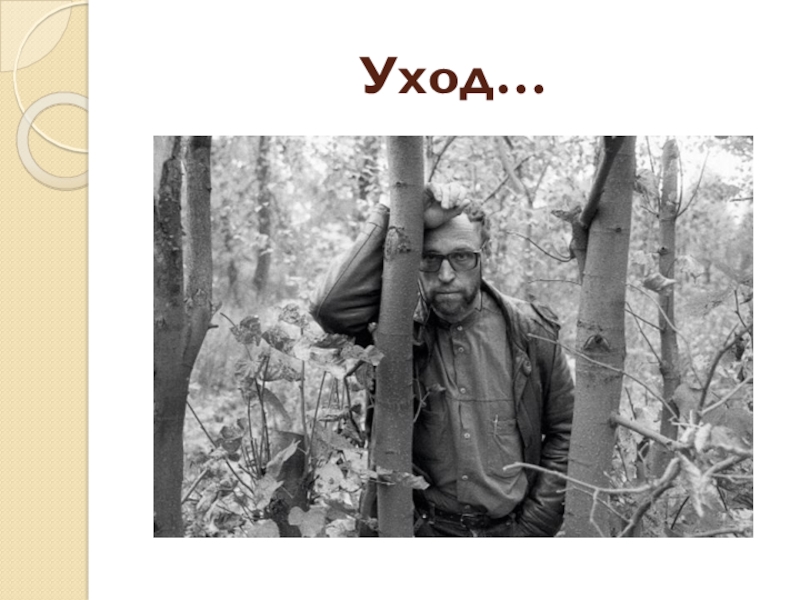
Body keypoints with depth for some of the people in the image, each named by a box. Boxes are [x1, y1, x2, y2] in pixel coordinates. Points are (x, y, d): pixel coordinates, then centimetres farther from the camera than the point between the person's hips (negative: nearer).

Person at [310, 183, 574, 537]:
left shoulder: (531, 333, -4)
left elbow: (563, 432, 4)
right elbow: (331, 306, -29)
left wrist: (534, 526, -1)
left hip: (509, 530, 1)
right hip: (425, 529, 0)